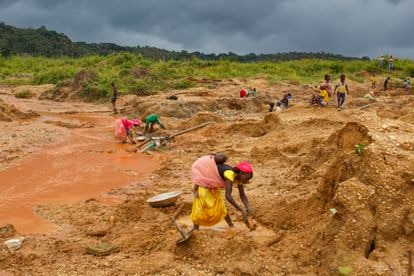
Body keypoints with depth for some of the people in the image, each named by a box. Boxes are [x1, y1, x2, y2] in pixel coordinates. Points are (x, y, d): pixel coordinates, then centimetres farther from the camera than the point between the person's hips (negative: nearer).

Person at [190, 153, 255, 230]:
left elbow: (242, 195, -4)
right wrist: (242, 210, -43)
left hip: (213, 179, 8)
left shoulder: (239, 177, -14)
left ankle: (231, 226, 15)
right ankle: (195, 229, 1)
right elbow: (228, 196, -45)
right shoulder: (230, 175, -38)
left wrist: (249, 207, -20)